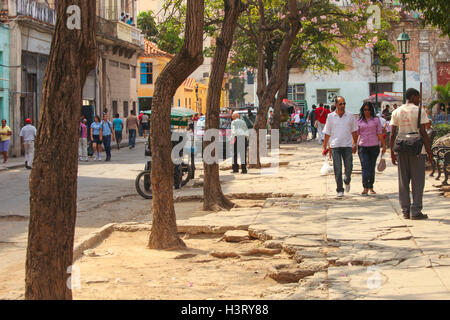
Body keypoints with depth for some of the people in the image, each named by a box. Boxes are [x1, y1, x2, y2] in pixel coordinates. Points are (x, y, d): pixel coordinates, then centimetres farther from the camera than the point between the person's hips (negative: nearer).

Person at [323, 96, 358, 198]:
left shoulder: (350, 116, 5)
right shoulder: (330, 116, 3)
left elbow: (354, 131, 12)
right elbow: (327, 133, 8)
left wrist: (355, 144, 6)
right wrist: (325, 147, 6)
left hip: (347, 145, 1)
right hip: (335, 146, -1)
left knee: (349, 167, -1)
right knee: (337, 169, -4)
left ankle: (347, 181, 31)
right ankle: (340, 190, 2)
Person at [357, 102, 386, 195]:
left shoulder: (376, 119, 5)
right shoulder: (359, 121, 7)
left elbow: (379, 133, 6)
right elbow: (356, 134, 9)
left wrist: (384, 145, 5)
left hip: (374, 146, 0)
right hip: (362, 146, 0)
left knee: (372, 167, 7)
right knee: (365, 167, -10)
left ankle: (371, 187, 18)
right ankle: (365, 188, -14)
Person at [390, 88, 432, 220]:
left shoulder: (396, 112, 7)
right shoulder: (419, 111, -5)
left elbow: (392, 134, 5)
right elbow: (423, 133, -9)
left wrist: (392, 153, 11)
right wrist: (429, 151, -4)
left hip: (401, 150, 4)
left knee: (403, 181, 9)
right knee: (417, 181, 1)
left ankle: (405, 210, 10)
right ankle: (416, 211, -1)